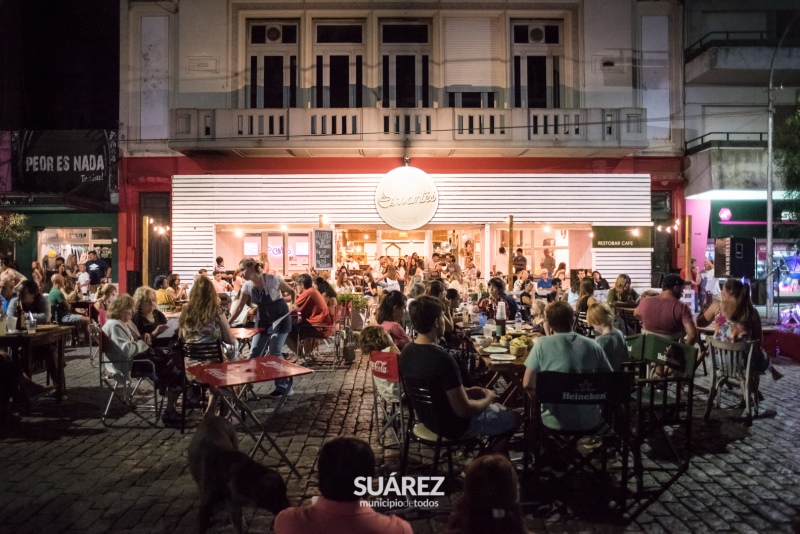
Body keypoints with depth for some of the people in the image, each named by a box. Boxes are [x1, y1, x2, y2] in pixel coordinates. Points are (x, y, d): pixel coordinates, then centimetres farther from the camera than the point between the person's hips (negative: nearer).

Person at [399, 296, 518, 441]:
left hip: (429, 417, 8)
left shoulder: (407, 352, -8)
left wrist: (466, 390, 9)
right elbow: (464, 410, -27)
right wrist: (488, 399, -8)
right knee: (512, 417, 15)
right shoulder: (442, 359, -34)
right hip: (452, 425, -8)